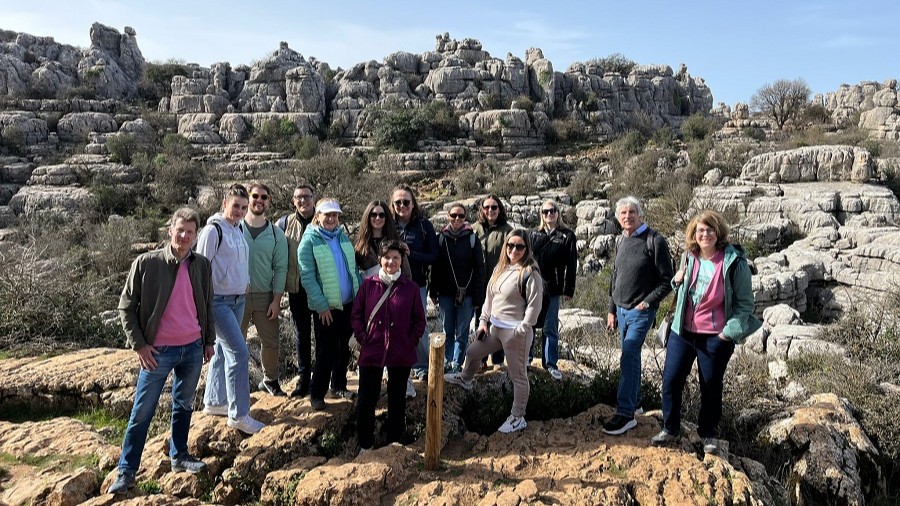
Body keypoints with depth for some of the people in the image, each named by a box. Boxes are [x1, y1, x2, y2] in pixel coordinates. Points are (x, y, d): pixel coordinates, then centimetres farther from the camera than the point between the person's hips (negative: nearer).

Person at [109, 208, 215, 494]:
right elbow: (126, 307, -5)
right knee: (142, 413, 4)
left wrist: (209, 341, 12)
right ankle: (127, 471, 16)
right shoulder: (146, 264, -10)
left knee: (184, 405, 17)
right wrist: (139, 344, -9)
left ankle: (179, 456, 33)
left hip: (193, 349, 4)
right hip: (157, 352, -4)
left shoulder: (202, 266, 2)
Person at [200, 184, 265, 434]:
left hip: (238, 300, 8)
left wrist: (246, 284, 15)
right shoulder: (213, 229, -13)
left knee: (223, 351, 16)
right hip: (218, 301, -8)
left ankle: (214, 402, 30)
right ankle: (239, 415, -4)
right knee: (239, 352, -11)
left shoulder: (239, 229, 11)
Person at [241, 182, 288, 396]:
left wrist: (276, 300, -4)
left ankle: (270, 381, 24)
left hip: (265, 297, 2)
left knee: (271, 342, 5)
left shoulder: (276, 234, 4)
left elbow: (280, 268, 2)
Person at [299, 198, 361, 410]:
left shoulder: (343, 237, 8)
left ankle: (339, 386, 31)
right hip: (326, 308, -6)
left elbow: (354, 269, 13)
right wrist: (322, 306, -18)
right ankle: (317, 395, 15)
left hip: (349, 304, 6)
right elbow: (307, 277, -14)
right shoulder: (309, 241, -9)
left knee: (343, 349, 16)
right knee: (326, 352, 0)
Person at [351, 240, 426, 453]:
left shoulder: (410, 287, -2)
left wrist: (411, 342, -4)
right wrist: (363, 339, -4)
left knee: (397, 399, 13)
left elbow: (419, 320, 4)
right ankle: (365, 444, 24)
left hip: (401, 354, 1)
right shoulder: (368, 284, -2)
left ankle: (395, 442, 30)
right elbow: (356, 315, 3)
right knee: (366, 399, 5)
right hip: (371, 352, 0)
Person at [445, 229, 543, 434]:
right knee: (473, 352, 22)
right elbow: (490, 296, 14)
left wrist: (520, 331, -18)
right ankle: (465, 378, 53)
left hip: (516, 332, -8)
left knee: (518, 376, 3)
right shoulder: (501, 268, 8)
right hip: (495, 327, 8)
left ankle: (518, 418, 18)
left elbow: (534, 306, -17)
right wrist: (483, 321, 9)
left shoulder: (530, 273, -16)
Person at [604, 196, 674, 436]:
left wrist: (648, 301, -17)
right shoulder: (621, 242, 10)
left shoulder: (654, 241, -11)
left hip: (641, 312, -7)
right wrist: (612, 310, 17)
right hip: (622, 310, 7)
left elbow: (667, 280, -10)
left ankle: (625, 414, -8)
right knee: (631, 358, 15)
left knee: (628, 359, -12)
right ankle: (634, 401, 28)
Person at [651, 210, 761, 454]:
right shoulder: (689, 256, 4)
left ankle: (707, 434, 30)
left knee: (711, 386, 10)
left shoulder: (734, 262, -12)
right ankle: (669, 429, 22)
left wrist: (729, 332, -13)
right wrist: (677, 281, -3)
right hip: (683, 331, 4)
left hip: (715, 337, -4)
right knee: (671, 379, 4)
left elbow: (745, 303, -6)